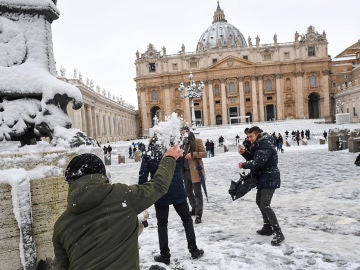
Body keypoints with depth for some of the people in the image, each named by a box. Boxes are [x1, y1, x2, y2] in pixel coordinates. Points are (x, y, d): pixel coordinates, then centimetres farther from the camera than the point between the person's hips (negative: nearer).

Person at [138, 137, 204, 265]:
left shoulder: (147, 156, -3)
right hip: (178, 192, 1)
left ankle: (164, 255, 19)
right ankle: (194, 250, 21)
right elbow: (183, 166, 13)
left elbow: (143, 177, -5)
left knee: (162, 224, 14)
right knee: (187, 219, 17)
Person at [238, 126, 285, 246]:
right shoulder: (258, 145, 12)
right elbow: (253, 158, 16)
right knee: (259, 202, 20)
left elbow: (258, 162, -29)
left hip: (269, 180, -11)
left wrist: (244, 165, -16)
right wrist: (244, 153, -1)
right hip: (262, 179, 11)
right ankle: (268, 227, 34)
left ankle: (278, 233, -8)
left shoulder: (265, 146, -21)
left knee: (265, 206, -15)